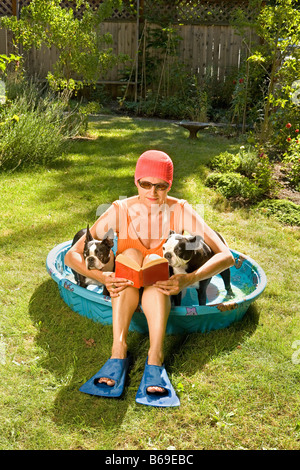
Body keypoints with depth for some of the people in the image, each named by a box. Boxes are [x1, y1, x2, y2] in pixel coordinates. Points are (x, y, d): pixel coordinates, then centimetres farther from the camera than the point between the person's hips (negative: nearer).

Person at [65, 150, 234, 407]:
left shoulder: (181, 211, -13)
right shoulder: (121, 210, -12)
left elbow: (226, 256, -20)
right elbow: (72, 255, -15)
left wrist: (189, 279, -37)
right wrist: (101, 277, -35)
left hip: (163, 296, 0)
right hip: (125, 295, 1)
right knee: (131, 253, -28)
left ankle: (156, 358, -43)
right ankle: (118, 350, -38)